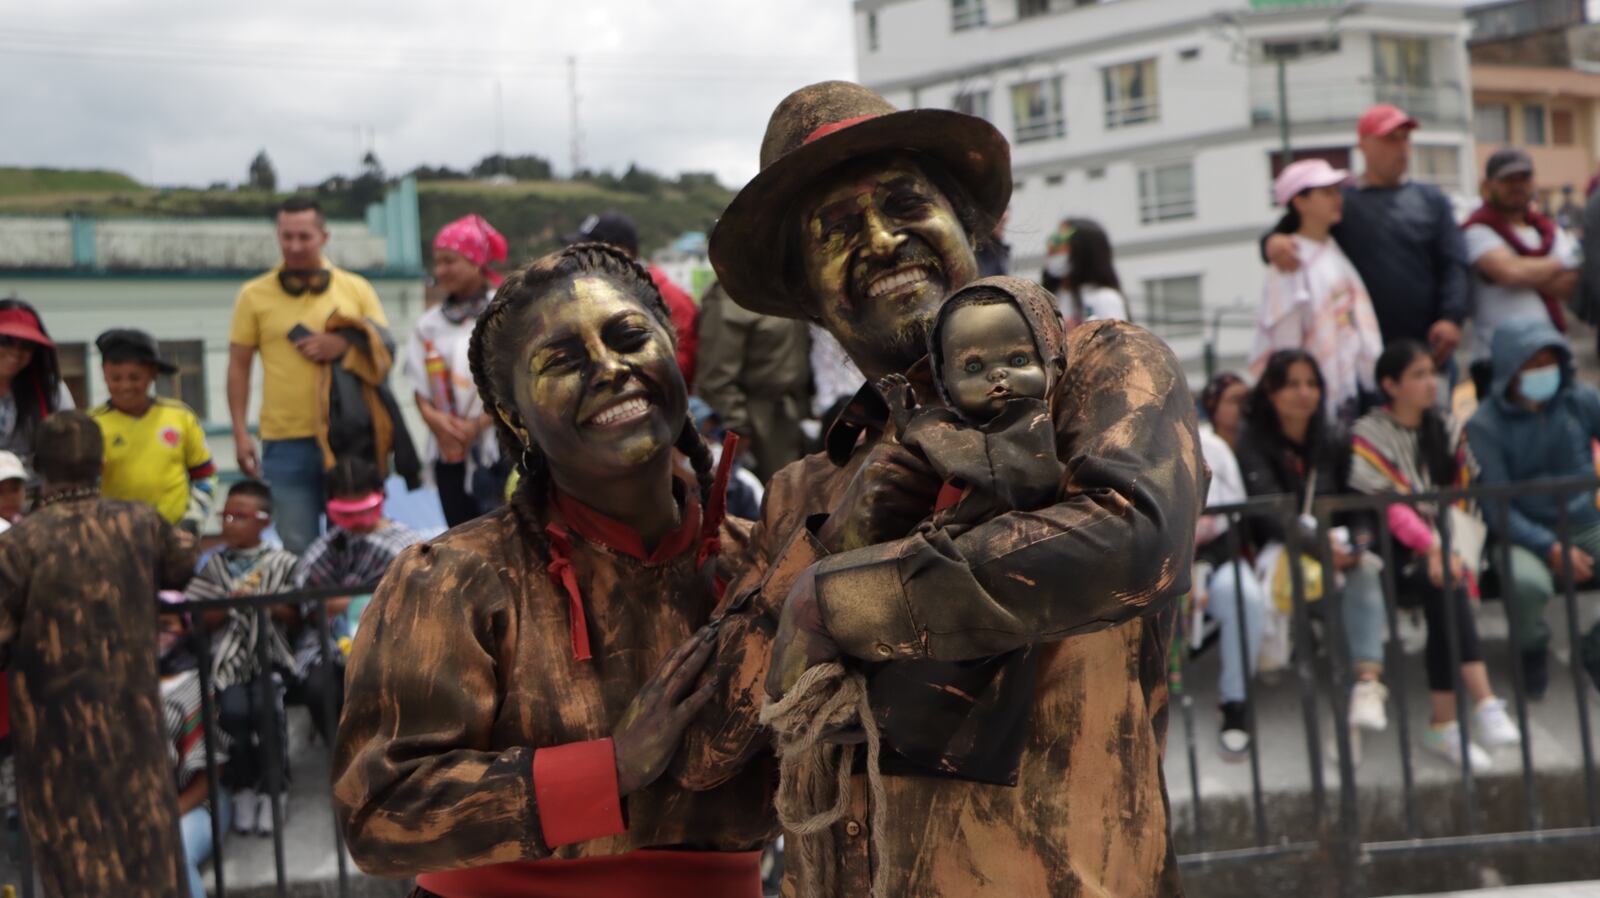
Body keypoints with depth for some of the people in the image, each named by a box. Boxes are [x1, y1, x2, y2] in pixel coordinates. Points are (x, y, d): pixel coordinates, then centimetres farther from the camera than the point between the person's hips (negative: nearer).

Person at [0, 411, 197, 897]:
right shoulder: (140, 524, -3)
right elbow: (187, 565, 19)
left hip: (56, 730, -3)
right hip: (134, 718, 3)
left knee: (79, 859, 7)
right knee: (146, 846, 14)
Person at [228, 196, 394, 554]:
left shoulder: (356, 289, 8)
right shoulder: (254, 295, 5)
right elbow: (239, 367, 7)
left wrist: (345, 345, -12)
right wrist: (241, 434, -1)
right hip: (286, 443, -1)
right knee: (299, 547, 3)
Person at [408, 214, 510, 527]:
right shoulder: (429, 324, 11)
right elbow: (420, 387, 12)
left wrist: (477, 425, -14)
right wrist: (432, 417, -9)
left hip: (500, 452, -5)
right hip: (448, 454, 5)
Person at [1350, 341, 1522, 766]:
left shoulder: (1445, 429, 16)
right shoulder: (1369, 435, 0)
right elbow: (1383, 506, -13)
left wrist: (1448, 549, -9)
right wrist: (1432, 546, -25)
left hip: (1442, 546, 4)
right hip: (1395, 553, -4)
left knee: (1443, 595, -27)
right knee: (1444, 587, -32)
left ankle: (1443, 723, -31)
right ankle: (1483, 702, -38)